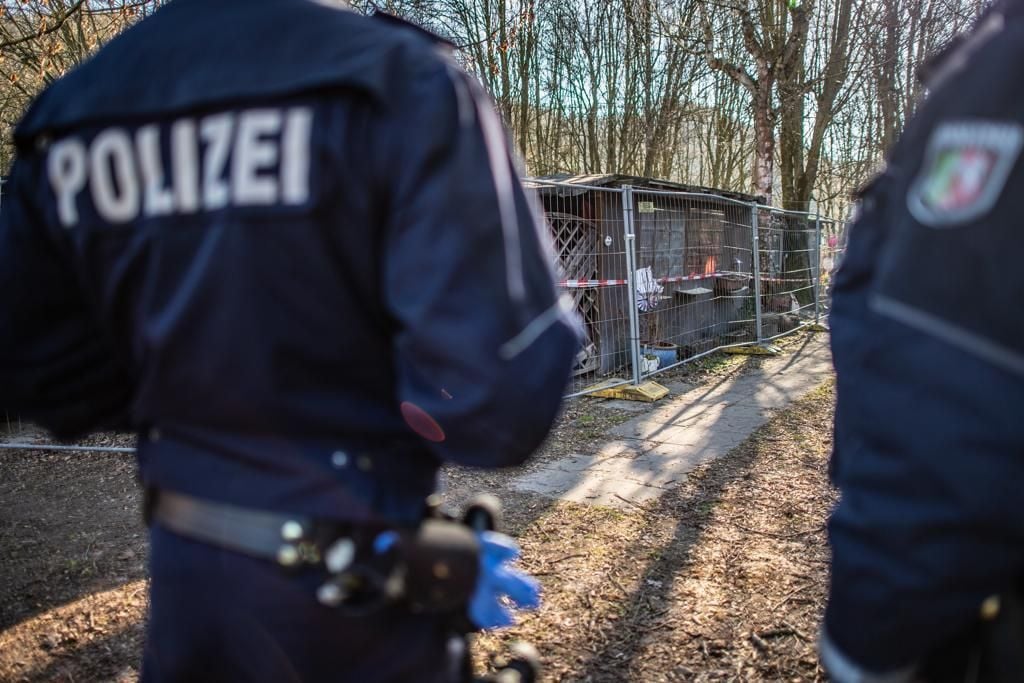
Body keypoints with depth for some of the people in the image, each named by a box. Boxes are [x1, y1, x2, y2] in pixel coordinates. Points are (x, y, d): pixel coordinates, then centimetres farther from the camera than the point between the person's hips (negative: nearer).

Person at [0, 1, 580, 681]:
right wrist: (552, 323, -5)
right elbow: (495, 404, -27)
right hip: (350, 606, -4)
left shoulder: (66, 115, -1)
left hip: (185, 581, 5)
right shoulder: (404, 82, -19)